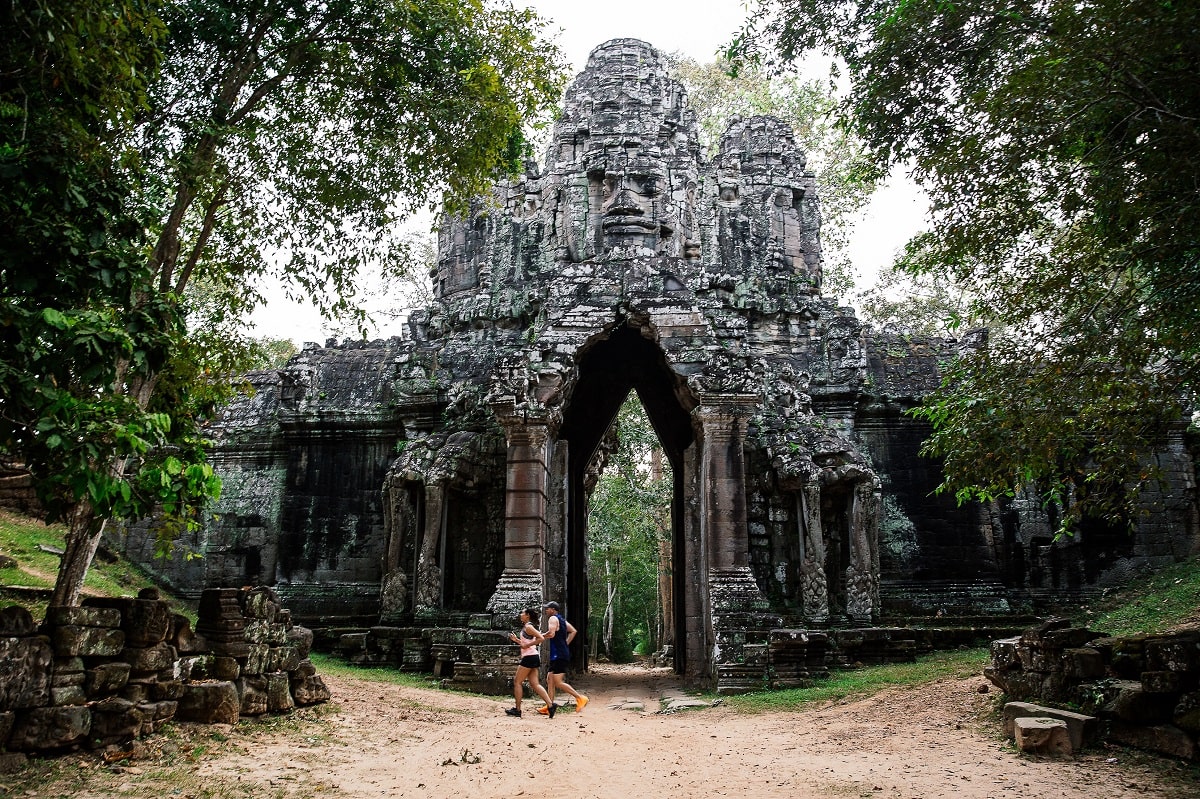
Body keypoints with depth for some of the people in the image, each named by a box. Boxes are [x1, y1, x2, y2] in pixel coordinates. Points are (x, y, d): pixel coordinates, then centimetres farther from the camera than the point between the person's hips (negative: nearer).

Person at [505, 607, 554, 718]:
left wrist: (526, 645, -19)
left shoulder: (528, 627, -12)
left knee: (517, 682, 1)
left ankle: (517, 710, 6)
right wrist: (516, 640, 15)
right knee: (535, 684, 6)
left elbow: (541, 638, -22)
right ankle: (550, 705, -2)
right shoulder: (527, 627, 18)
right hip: (533, 657, 10)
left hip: (529, 657, -10)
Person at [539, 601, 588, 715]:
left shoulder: (553, 618, -10)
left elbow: (551, 634, -25)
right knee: (550, 679, 13)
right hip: (560, 655, 10)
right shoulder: (562, 620, 19)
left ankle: (580, 698, -13)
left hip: (559, 656, -10)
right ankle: (550, 706, 15)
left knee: (558, 683, -11)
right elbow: (573, 631, 26)